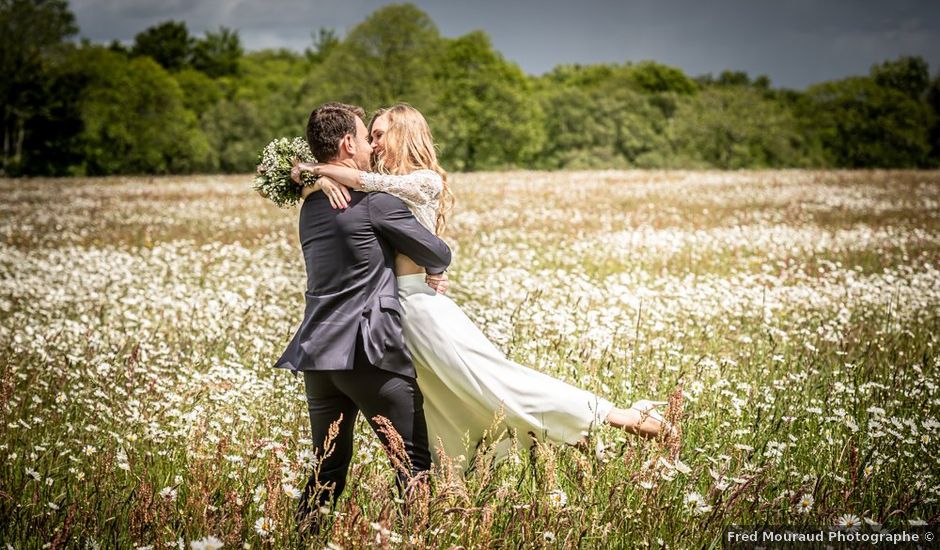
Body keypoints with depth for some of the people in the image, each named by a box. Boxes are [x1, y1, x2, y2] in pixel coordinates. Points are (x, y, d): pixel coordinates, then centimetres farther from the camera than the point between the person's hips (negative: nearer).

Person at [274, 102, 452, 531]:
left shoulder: (310, 207, 16)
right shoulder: (375, 200, -8)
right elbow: (439, 256, 1)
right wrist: (434, 267, 23)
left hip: (317, 353, 8)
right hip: (368, 353, -8)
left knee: (328, 469, 15)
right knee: (415, 465, 2)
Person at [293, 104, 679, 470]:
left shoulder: (426, 181, -6)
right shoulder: (385, 188, 15)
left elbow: (367, 179, -21)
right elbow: (312, 183, 14)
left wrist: (316, 169, -7)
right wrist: (323, 181, -9)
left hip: (421, 304, -8)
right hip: (389, 311, 8)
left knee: (495, 376, -8)